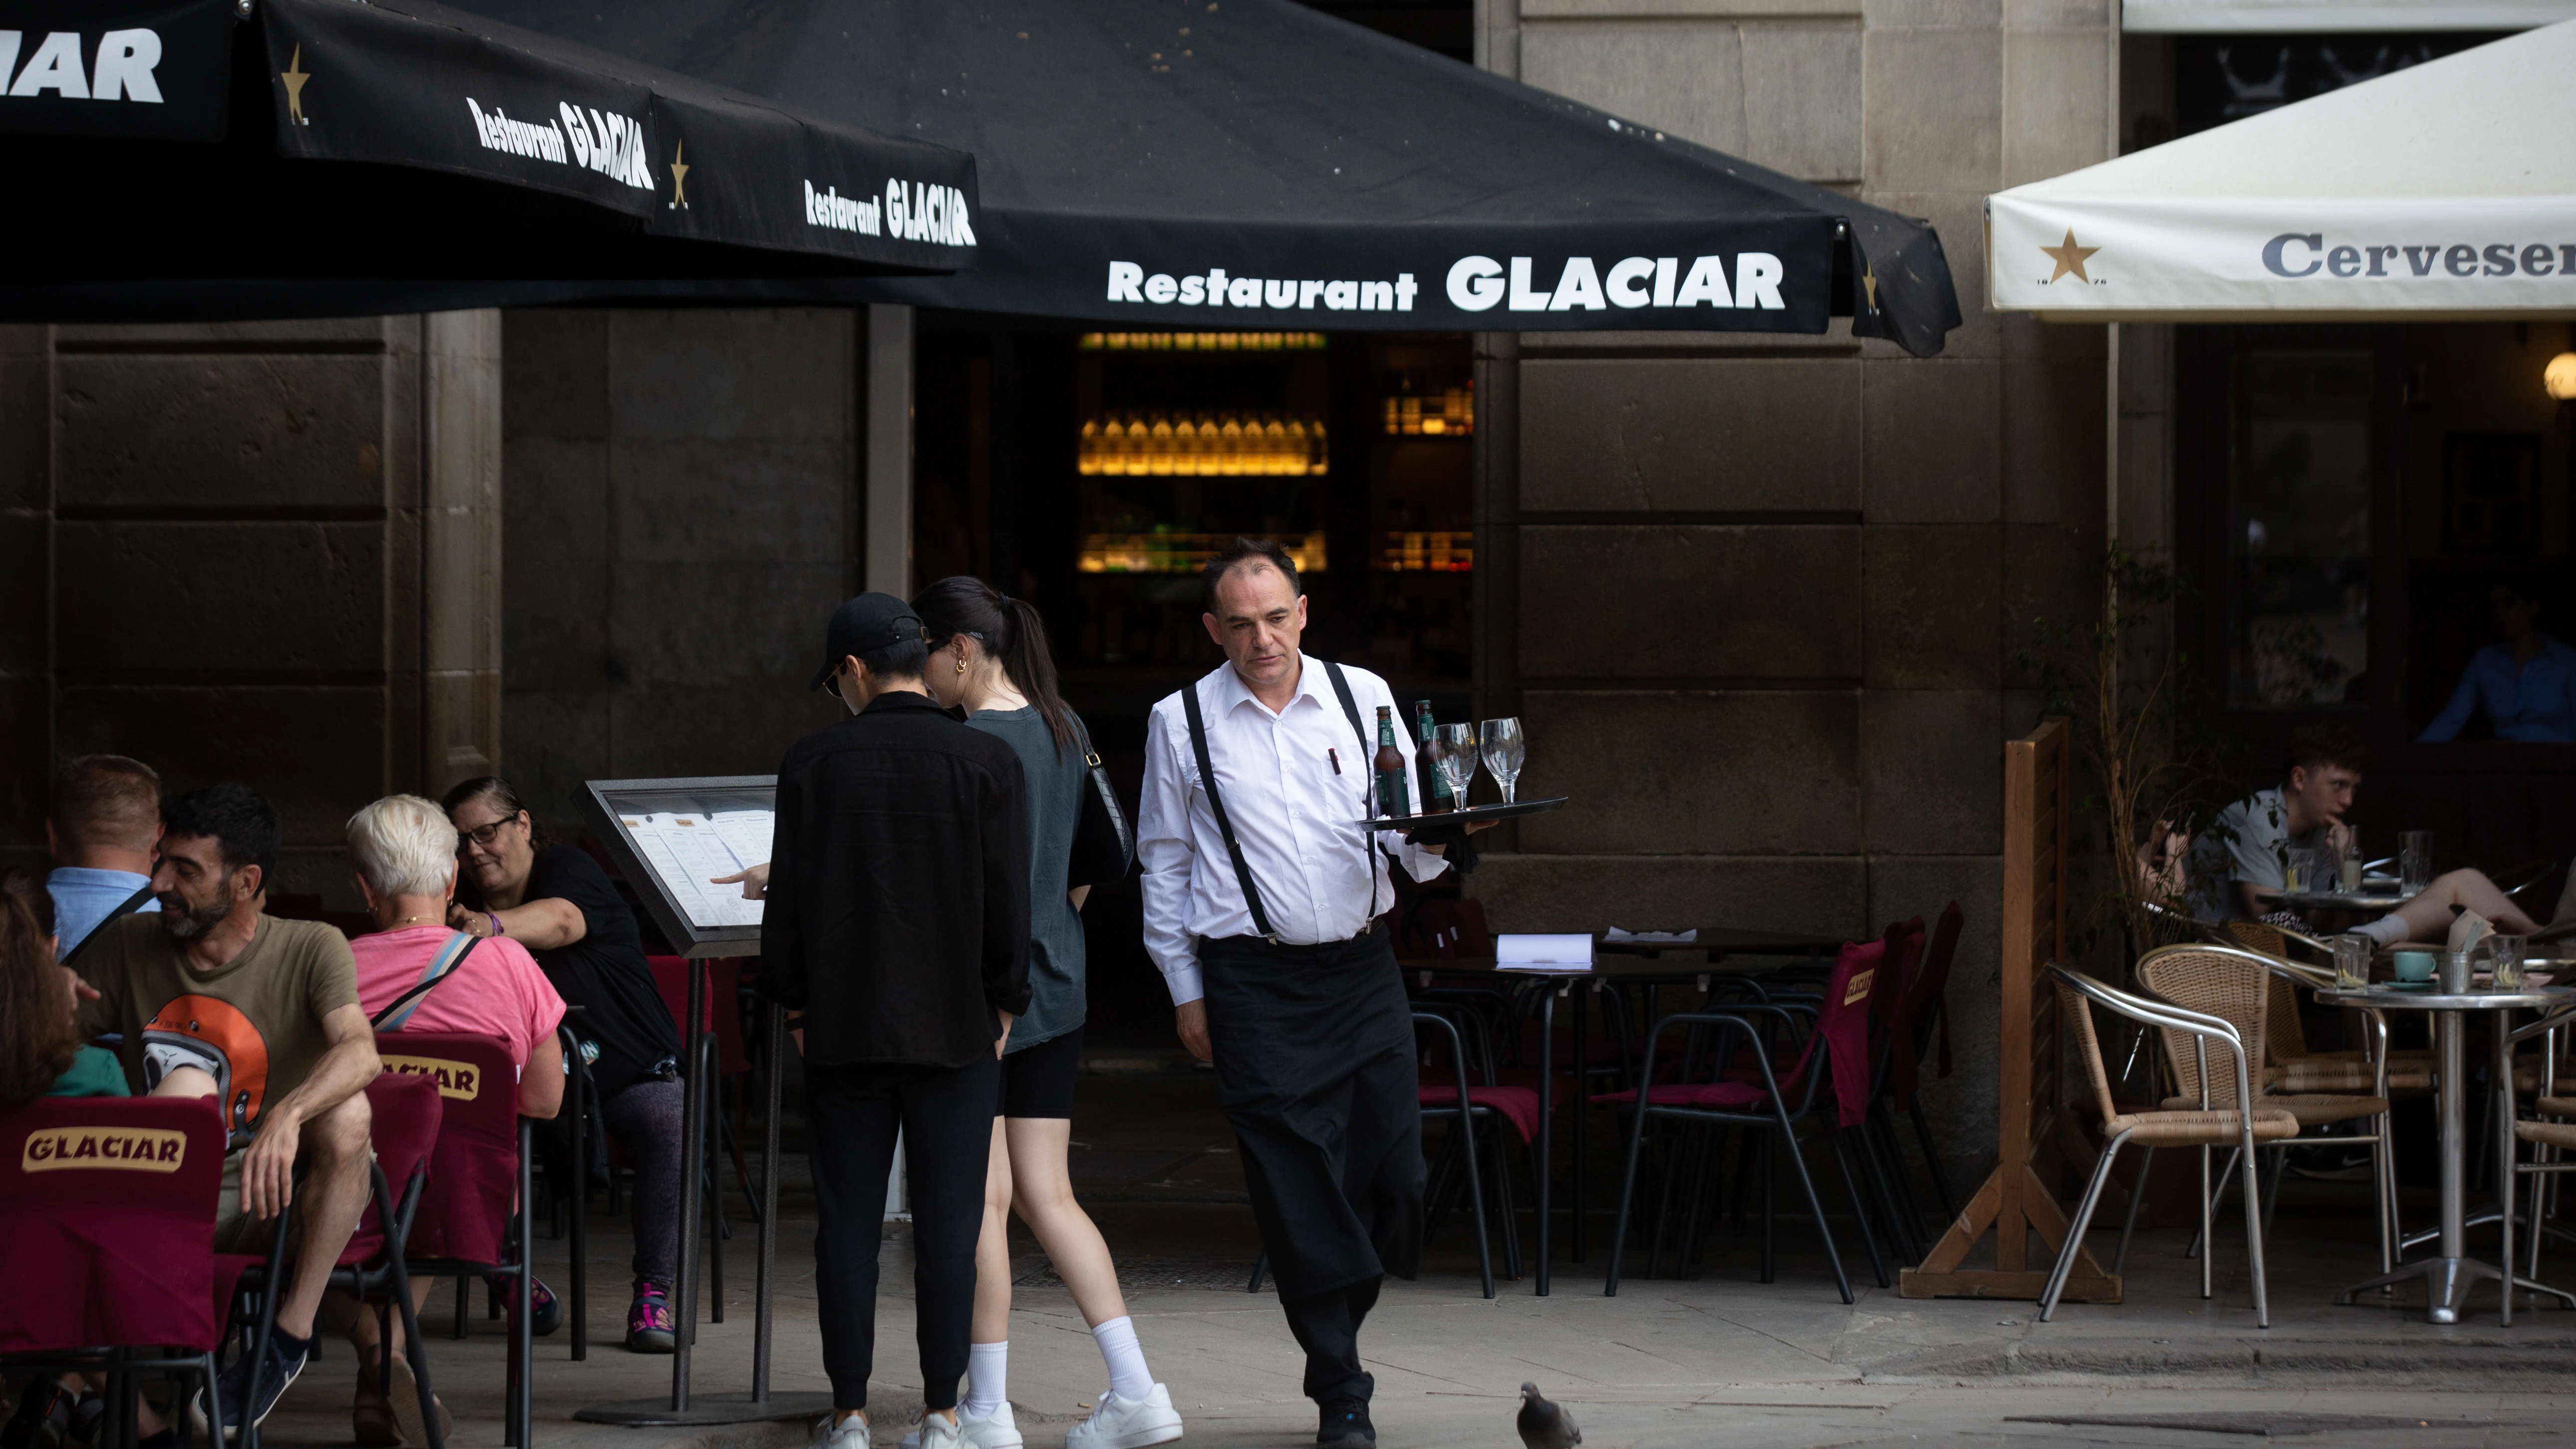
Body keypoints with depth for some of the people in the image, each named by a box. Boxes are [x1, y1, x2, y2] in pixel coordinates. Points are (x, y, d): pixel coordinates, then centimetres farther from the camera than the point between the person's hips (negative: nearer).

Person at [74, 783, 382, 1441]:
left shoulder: (311, 951, -5)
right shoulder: (127, 948, 6)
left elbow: (361, 1054, -23)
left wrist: (287, 1117, -43)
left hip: (286, 1202, -1)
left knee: (346, 1112, -32)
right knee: (187, 1083, -29)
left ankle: (292, 1332, -20)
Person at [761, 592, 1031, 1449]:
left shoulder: (813, 762, -3)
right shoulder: (988, 763, -4)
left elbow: (788, 897, 0)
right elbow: (1009, 904, -3)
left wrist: (794, 1002, 12)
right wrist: (1003, 1006, 9)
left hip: (844, 1026, 0)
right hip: (956, 1026, 0)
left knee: (848, 1219, 6)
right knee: (948, 1220, 4)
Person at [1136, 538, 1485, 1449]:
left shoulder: (1362, 698, 7)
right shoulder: (1181, 723, 3)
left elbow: (1410, 841, 9)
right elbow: (1166, 864, 10)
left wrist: (1430, 842, -14)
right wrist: (1185, 991, 7)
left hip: (1362, 968, 2)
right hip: (1254, 984, -2)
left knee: (1393, 1174, 0)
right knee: (1297, 1193, -4)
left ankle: (1336, 1330, 26)